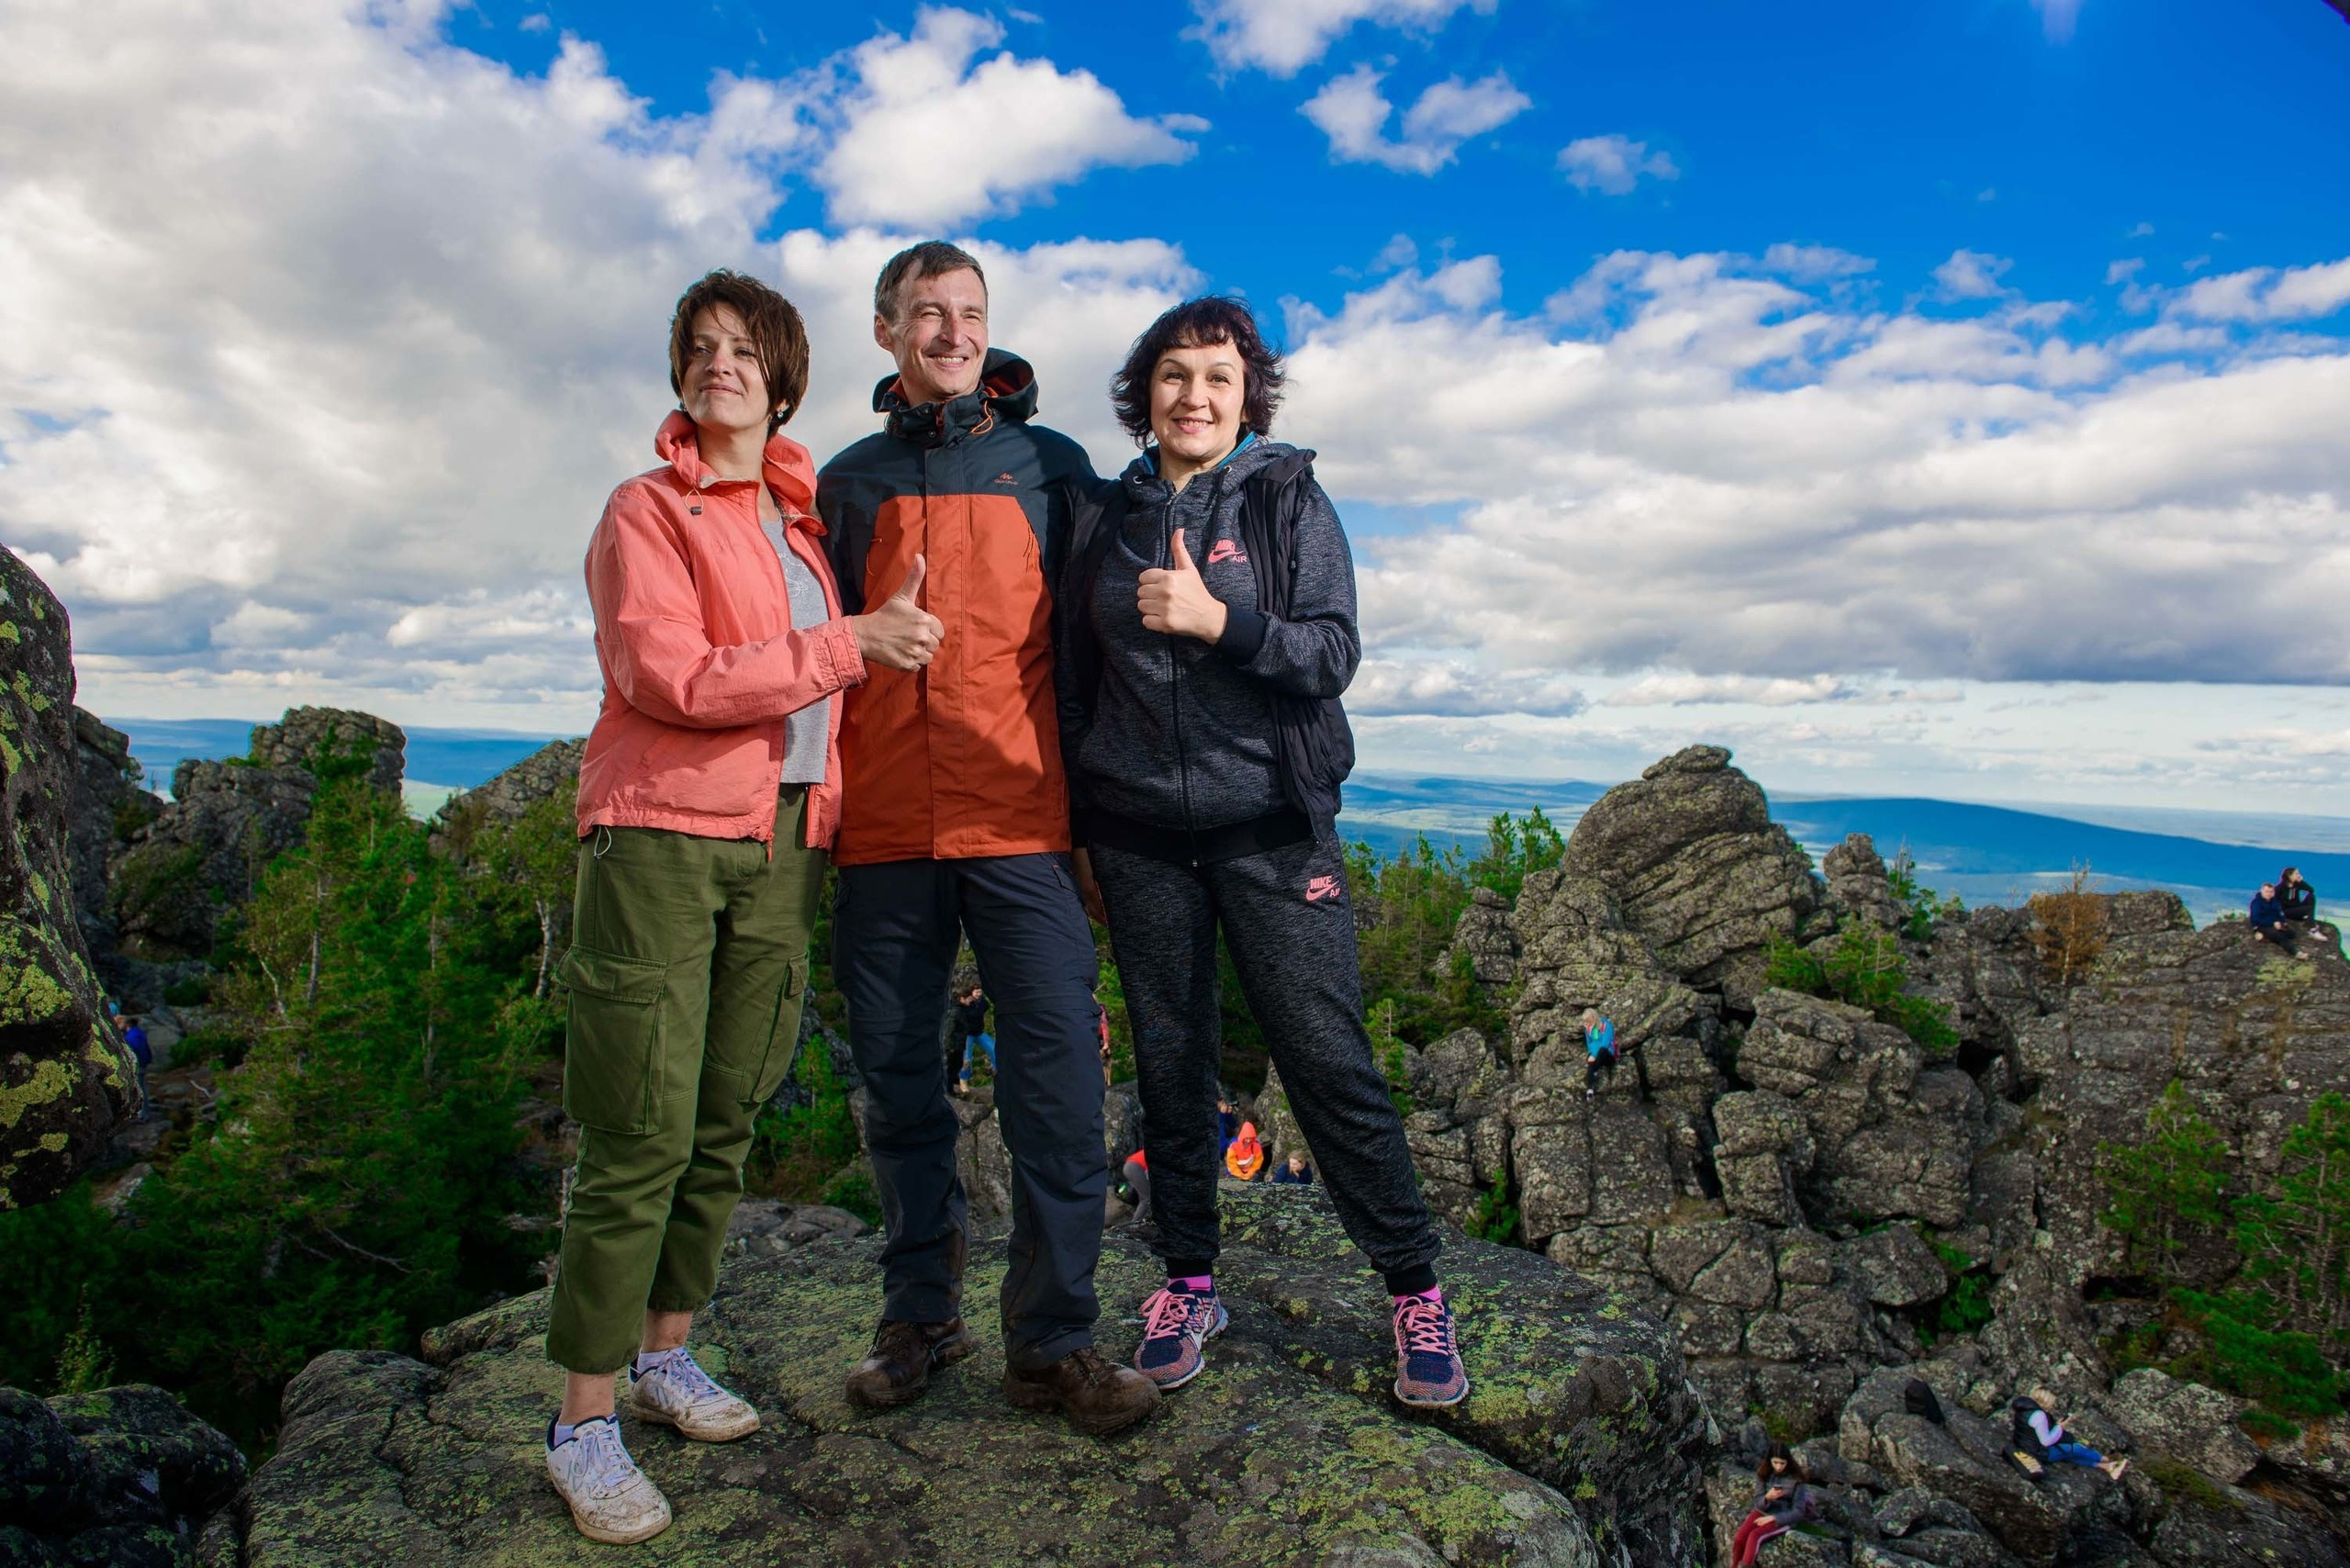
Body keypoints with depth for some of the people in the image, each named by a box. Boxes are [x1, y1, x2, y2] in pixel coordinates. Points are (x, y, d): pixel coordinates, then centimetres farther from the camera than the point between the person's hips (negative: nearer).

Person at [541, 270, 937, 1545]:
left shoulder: (804, 518, 17)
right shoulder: (647, 509, -1)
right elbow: (667, 676, -14)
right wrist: (845, 646, -15)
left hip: (782, 842, 6)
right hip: (663, 834, -5)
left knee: (725, 1122, 10)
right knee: (641, 1135, -6)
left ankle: (665, 1351, 27)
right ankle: (583, 1418, 7)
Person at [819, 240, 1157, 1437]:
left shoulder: (1051, 466, 11)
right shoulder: (847, 481, 15)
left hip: (1020, 822, -2)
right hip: (883, 831, 2)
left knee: (1056, 1077, -6)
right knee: (898, 1081, 9)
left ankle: (1052, 1342, 7)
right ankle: (921, 1313, 24)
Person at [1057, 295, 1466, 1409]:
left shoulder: (1288, 498, 5)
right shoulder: (1102, 518, 12)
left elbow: (1334, 654, -4)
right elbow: (1077, 685, 14)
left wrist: (1217, 618, -20)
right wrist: (1081, 833, 12)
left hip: (1269, 823, -2)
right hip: (1139, 833, 3)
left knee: (1327, 1056, -5)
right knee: (1169, 1060, 7)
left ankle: (1414, 1287, 10)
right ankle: (1188, 1278, 23)